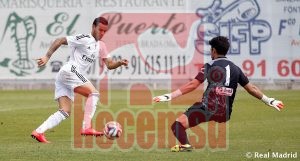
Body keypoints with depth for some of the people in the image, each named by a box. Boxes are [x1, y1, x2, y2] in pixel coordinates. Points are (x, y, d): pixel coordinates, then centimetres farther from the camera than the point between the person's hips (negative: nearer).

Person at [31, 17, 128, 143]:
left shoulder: (101, 46, 20)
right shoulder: (84, 39, -6)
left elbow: (109, 65, 18)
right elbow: (60, 41, -9)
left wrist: (120, 63, -3)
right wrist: (47, 57, -16)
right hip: (69, 71, -9)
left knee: (65, 112, 1)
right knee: (93, 93, -18)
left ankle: (38, 132, -5)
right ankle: (86, 127, -23)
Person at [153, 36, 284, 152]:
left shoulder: (210, 66, -2)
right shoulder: (235, 69, 13)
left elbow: (192, 85, -10)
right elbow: (251, 88, 16)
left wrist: (169, 96, -11)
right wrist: (269, 101, 28)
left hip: (208, 109, -6)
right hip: (225, 114, 6)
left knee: (178, 125, -9)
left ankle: (185, 145, -37)